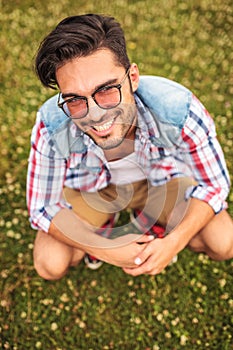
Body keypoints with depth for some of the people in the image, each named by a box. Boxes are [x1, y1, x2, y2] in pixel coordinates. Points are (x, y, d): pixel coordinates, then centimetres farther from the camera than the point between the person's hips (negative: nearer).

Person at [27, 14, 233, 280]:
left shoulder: (179, 110, -36)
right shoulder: (51, 126, -34)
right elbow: (43, 208, -20)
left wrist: (174, 244, -34)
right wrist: (107, 251, -31)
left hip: (162, 177, 1)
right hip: (90, 186, 0)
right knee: (50, 266, -17)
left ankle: (156, 228, 17)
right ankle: (100, 230, 16)